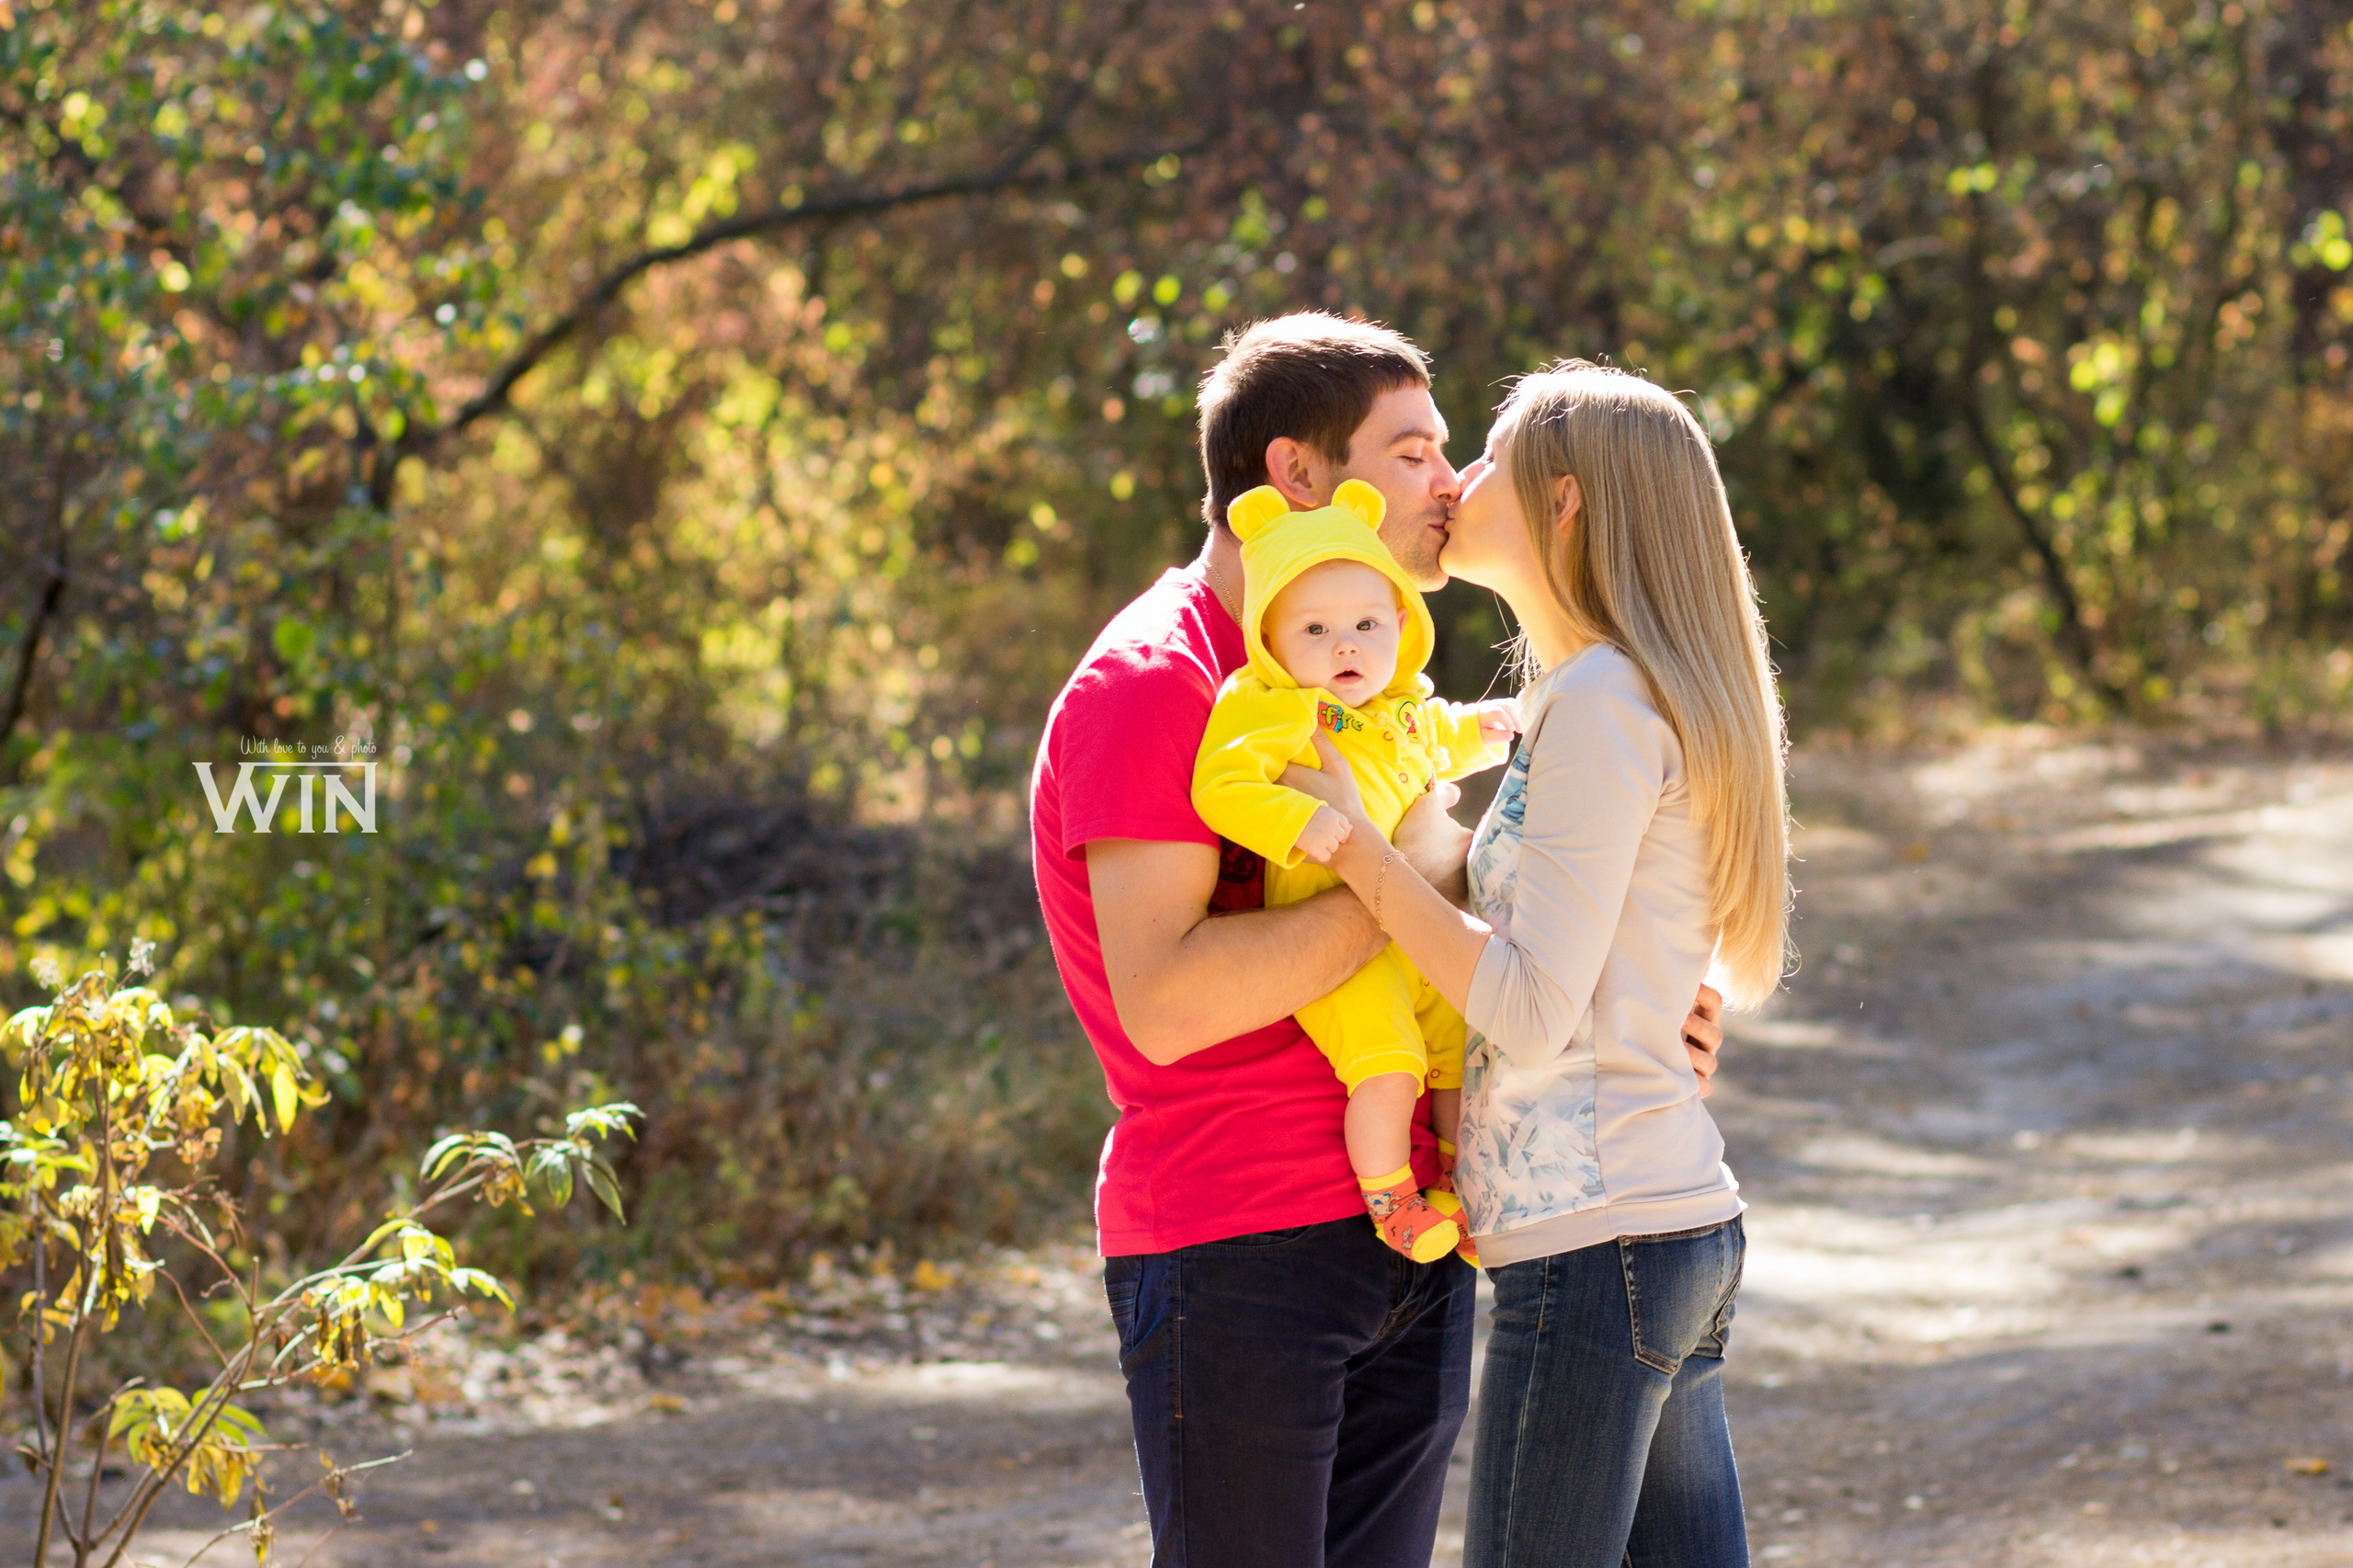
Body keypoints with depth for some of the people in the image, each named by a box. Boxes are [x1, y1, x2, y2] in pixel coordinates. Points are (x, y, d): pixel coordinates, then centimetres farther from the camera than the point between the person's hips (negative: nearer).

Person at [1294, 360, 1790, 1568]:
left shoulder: (1603, 700, -12)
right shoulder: (1649, 697, 18)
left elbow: (1535, 1009, -17)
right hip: (1682, 1227, 10)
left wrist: (1352, 841, -16)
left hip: (1594, 1240, -10)